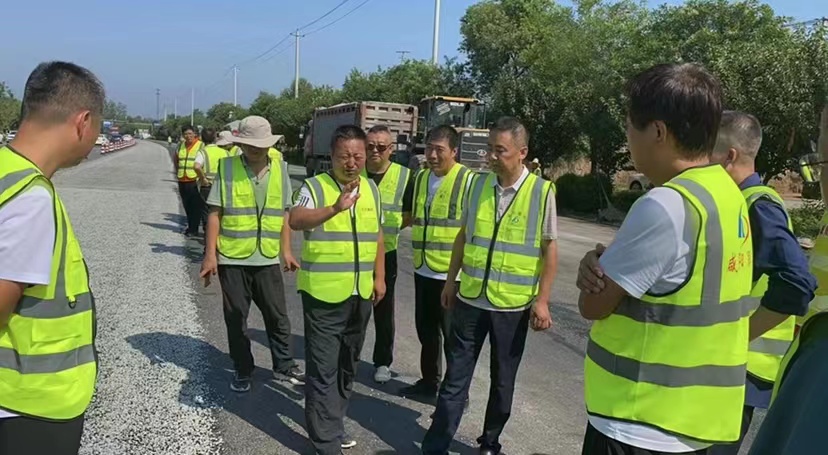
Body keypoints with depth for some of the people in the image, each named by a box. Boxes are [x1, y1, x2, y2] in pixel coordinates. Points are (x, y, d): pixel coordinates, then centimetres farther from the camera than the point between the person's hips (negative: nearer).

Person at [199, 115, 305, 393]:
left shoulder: (280, 169, 3)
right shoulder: (226, 168, -5)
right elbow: (215, 214, -4)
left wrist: (286, 250, 6)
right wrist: (210, 254, -8)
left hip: (268, 258, 2)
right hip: (232, 258, -2)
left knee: (277, 317, 10)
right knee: (236, 319, 11)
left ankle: (284, 367, 27)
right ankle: (242, 371, 26)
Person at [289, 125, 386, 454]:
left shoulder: (371, 188, 7)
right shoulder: (314, 187, -10)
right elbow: (295, 221, -30)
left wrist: (379, 277, 12)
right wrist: (334, 209, -45)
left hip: (361, 294, 6)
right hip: (324, 294, -6)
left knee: (347, 364, 19)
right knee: (323, 369, 0)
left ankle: (333, 423, 37)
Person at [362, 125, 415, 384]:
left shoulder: (404, 176, -4)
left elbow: (411, 215, 2)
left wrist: (386, 229, -5)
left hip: (385, 253, -1)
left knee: (384, 311, 9)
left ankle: (383, 362, 23)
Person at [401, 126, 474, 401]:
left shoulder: (468, 180, -12)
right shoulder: (421, 178, 10)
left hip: (452, 273, -7)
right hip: (423, 270, 7)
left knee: (453, 335, 4)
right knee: (426, 330, 18)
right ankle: (429, 381, 34)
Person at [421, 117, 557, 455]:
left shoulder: (542, 191, -8)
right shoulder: (478, 184, 2)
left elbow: (549, 249, -4)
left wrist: (541, 300, -8)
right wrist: (451, 280, 12)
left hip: (513, 305, -2)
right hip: (470, 298, 2)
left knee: (503, 380, 14)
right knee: (456, 377, 8)